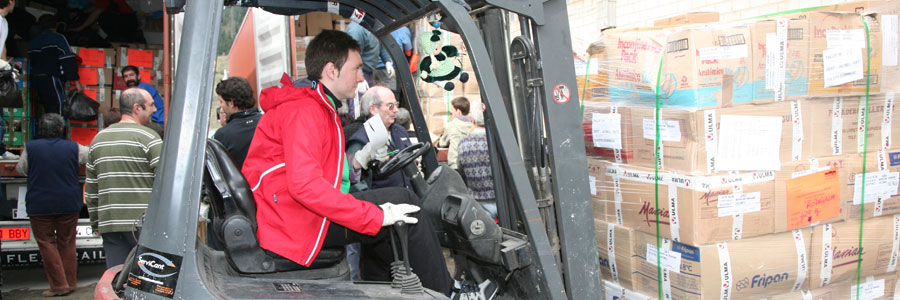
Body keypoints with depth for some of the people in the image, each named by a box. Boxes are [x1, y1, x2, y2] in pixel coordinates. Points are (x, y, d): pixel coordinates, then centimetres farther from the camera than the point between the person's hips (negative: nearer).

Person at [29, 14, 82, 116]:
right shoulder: (58, 38, -4)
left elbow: (30, 64, 22)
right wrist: (75, 80, -13)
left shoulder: (33, 42, 19)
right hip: (51, 79, -8)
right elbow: (68, 60, -12)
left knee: (48, 110, 14)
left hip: (35, 80, 8)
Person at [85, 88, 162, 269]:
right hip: (143, 223, -6)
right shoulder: (148, 138, -7)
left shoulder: (99, 139, 14)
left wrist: (96, 223, 23)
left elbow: (90, 189, 17)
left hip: (108, 223, 6)